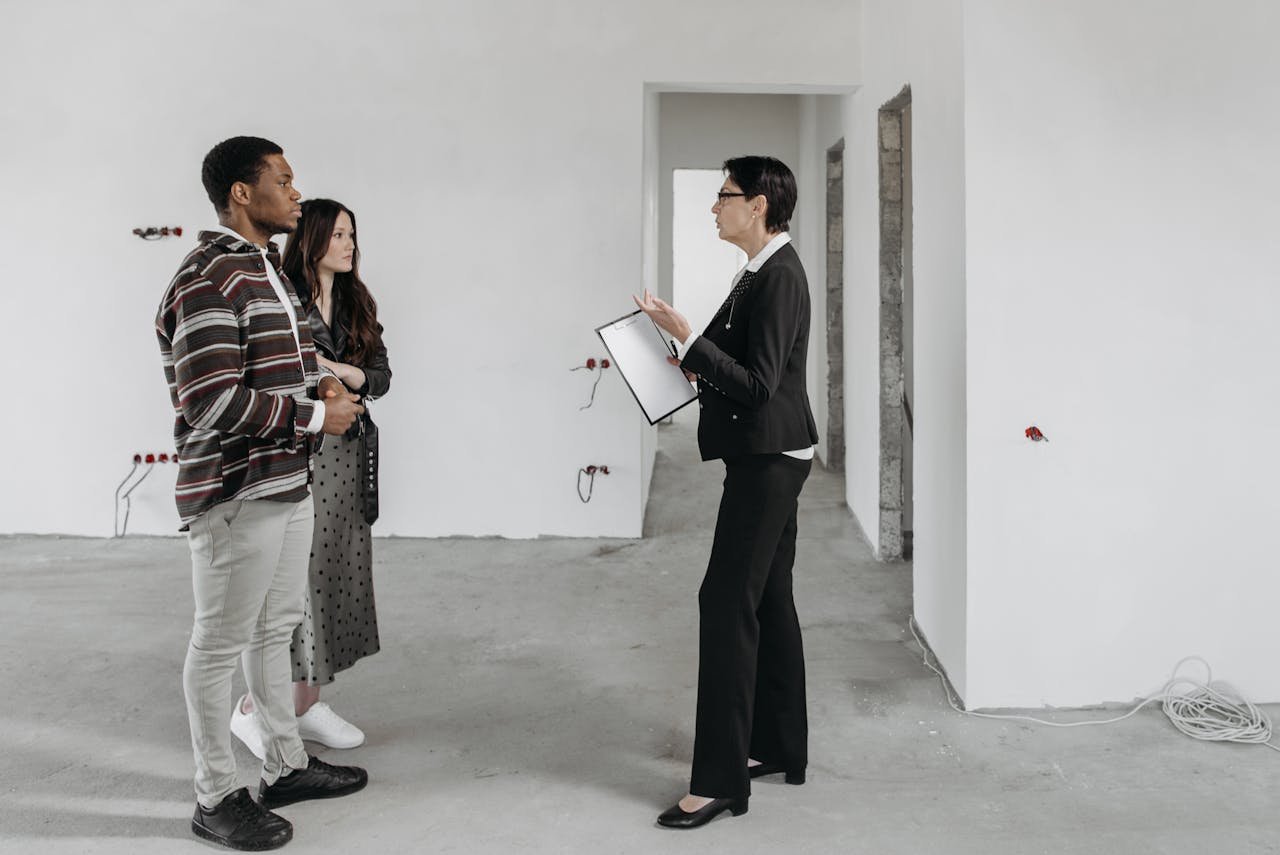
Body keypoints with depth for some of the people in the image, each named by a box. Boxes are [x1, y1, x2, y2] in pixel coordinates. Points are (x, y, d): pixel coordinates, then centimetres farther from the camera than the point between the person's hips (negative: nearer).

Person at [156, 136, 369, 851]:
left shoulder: (268, 270, 14)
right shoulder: (208, 281, -18)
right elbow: (214, 403, -25)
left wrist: (320, 385, 4)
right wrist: (316, 416, -17)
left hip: (289, 483, 10)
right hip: (237, 495, -10)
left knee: (276, 630, 19)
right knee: (221, 645, 4)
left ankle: (287, 766, 34)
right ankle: (217, 798, 18)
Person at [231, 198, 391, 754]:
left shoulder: (356, 304, 13)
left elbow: (381, 378, 5)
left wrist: (334, 368, -11)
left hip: (345, 456, 7)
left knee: (336, 576, 8)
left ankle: (307, 704, 20)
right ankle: (252, 707, 11)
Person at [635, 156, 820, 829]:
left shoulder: (779, 278, -18)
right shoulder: (763, 270, 13)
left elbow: (758, 386, -24)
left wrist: (687, 337, -23)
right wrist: (695, 364, 8)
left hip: (767, 459, -11)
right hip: (768, 457, 11)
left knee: (728, 603, -10)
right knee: (768, 602, 15)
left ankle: (720, 779, -3)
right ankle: (780, 748, 27)